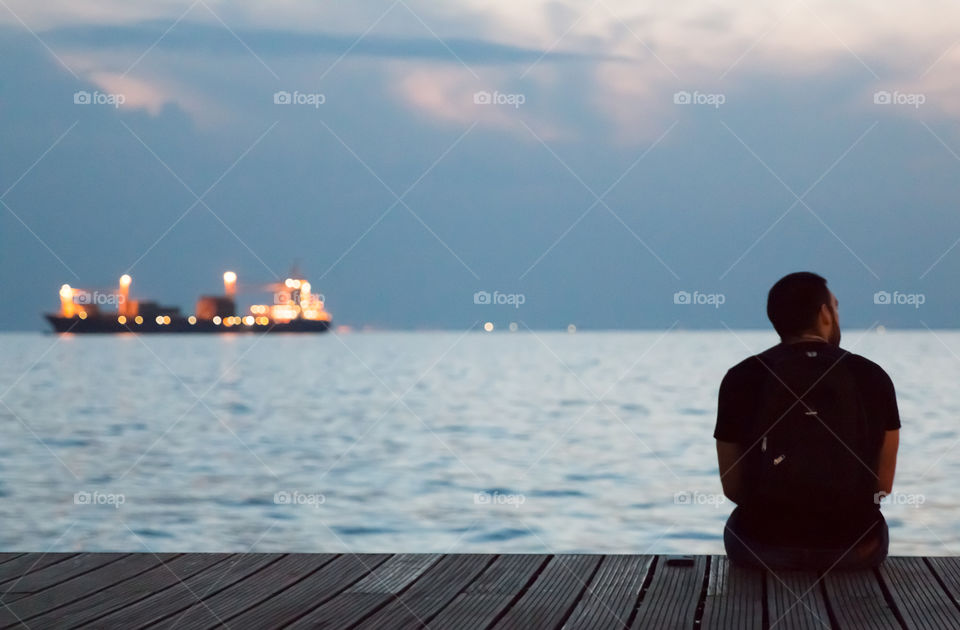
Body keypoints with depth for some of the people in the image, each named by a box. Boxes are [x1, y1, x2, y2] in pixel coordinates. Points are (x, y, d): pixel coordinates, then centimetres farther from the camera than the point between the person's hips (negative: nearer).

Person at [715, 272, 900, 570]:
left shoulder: (742, 378, -2)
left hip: (762, 547, 0)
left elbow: (732, 487, 4)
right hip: (854, 548, 0)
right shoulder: (872, 377, -1)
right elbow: (883, 484, 6)